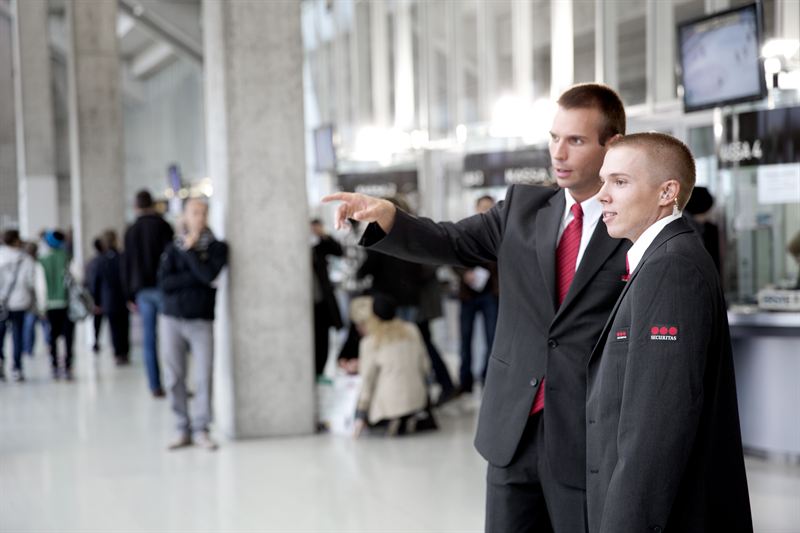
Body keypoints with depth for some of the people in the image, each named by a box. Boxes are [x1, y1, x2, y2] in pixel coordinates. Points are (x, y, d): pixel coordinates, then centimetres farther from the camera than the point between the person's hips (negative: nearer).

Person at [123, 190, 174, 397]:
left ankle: (155, 386, 0)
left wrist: (130, 296, 16)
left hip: (142, 291, 3)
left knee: (149, 340, 3)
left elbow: (126, 265, 12)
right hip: (162, 287, -3)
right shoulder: (163, 227, -3)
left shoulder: (131, 232, 10)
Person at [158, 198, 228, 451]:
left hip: (201, 321, -1)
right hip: (172, 319, 2)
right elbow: (164, 282, -6)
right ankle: (183, 430, 12)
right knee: (174, 378, 3)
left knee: (204, 377, -8)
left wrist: (190, 250, -7)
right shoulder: (173, 248, 7)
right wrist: (195, 277, -12)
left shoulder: (217, 247, 4)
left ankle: (201, 429, 4)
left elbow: (209, 275, -14)